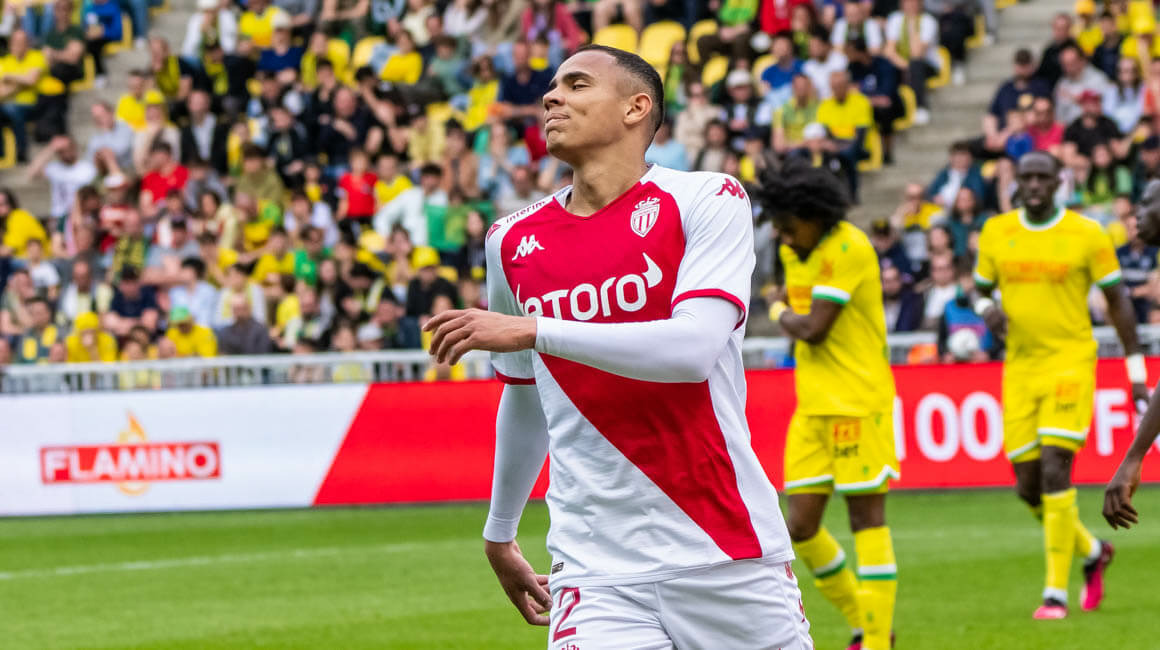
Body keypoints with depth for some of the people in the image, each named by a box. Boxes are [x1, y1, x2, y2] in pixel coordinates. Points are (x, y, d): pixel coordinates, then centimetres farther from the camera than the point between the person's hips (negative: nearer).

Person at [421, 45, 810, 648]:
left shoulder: (708, 200, -3)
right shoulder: (513, 241, 11)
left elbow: (693, 347, -18)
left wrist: (531, 331, -20)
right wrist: (499, 533, 32)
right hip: (597, 568, 2)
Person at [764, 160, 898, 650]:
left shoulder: (847, 249, -16)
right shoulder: (794, 252, 11)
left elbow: (813, 329, -19)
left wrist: (779, 314, 0)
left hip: (858, 406, -8)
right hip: (812, 407, 8)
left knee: (867, 519, -4)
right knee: (802, 527, 4)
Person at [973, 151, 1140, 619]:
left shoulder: (1086, 235, -4)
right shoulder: (996, 233, 5)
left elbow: (1118, 301, 2)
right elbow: (980, 290, 18)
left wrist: (1136, 370, 0)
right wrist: (987, 309, -8)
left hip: (1071, 361, -4)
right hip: (1020, 367, 4)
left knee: (1054, 471, -16)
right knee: (1028, 487, 4)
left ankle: (1056, 592, -10)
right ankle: (1092, 552, 32)